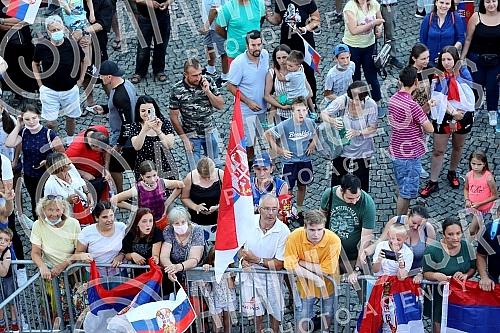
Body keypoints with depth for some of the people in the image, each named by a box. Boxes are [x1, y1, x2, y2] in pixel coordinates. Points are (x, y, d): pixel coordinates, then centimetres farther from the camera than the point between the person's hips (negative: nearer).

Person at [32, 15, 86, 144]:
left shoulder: (72, 45, -12)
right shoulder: (41, 47, -12)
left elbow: (83, 61, 7)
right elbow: (35, 64, 8)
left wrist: (80, 80, 5)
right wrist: (40, 84, 3)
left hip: (70, 89, 1)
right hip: (49, 90, -1)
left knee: (71, 117, 16)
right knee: (50, 122, 0)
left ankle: (70, 140, 41)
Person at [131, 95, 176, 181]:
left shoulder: (165, 123, 2)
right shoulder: (135, 126, 1)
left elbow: (170, 145, -10)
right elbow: (136, 147, -15)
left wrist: (158, 131, -23)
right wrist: (145, 129, -29)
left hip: (166, 168, 0)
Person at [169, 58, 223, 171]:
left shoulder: (208, 82, -8)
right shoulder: (177, 90, -15)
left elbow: (220, 105, -5)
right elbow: (174, 117, -8)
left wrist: (207, 91, -20)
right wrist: (185, 139, -8)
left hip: (210, 132, 2)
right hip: (191, 135, -2)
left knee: (216, 166, 12)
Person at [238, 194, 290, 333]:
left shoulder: (283, 231, -22)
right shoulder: (249, 222, -13)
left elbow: (279, 264, -19)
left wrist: (256, 259, -20)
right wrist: (243, 260, -13)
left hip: (271, 276, -2)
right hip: (250, 272, 2)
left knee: (274, 309, 15)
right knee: (256, 309, 19)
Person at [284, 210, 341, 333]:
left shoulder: (333, 240, -33)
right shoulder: (294, 237, -29)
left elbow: (326, 270, -30)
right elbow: (291, 266, -27)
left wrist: (302, 262, -28)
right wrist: (315, 278, -33)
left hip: (328, 282, 1)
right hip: (306, 282, 0)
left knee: (328, 311, 23)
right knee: (304, 314, 11)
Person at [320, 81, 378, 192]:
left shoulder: (370, 105, -21)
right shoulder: (342, 100, -22)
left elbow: (373, 128, -12)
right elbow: (323, 114, -12)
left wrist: (358, 132, -29)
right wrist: (332, 121, -34)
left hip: (362, 150, 0)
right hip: (341, 147, 0)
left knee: (361, 183, 14)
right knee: (337, 180, 14)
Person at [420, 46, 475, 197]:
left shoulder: (463, 74, -8)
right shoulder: (438, 76, -9)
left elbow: (466, 98, -11)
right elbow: (439, 99, -15)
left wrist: (455, 118, -16)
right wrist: (452, 113, -24)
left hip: (463, 115, 2)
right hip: (443, 117, -1)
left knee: (458, 147, 19)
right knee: (438, 151, 1)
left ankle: (452, 173, 42)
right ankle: (433, 183, 10)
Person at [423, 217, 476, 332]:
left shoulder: (467, 247, -5)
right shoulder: (432, 250, -18)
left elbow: (473, 268, 7)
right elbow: (427, 273, -10)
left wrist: (465, 275, -15)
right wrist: (436, 275, -32)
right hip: (439, 296, -4)